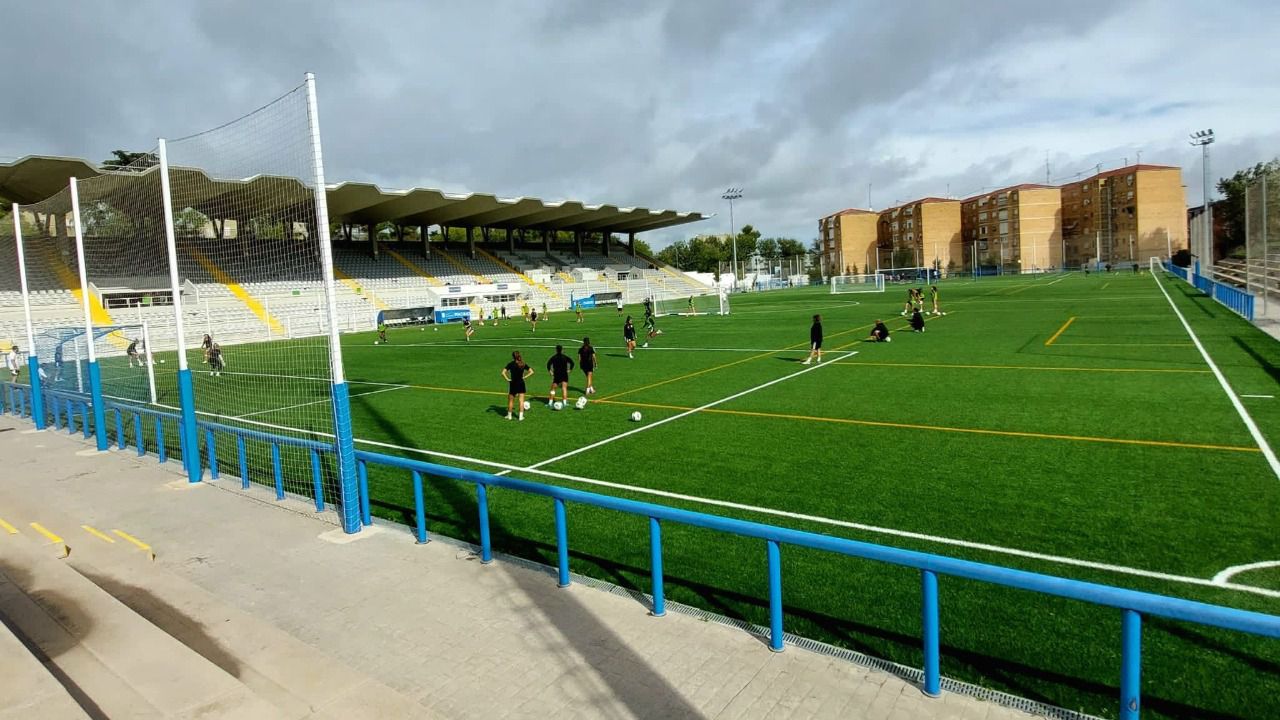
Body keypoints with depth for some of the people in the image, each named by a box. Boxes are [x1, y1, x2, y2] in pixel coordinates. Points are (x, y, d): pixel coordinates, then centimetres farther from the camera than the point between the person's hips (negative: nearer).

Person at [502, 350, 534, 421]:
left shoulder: (511, 364, -8)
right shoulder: (523, 364, 0)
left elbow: (503, 373, -17)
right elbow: (531, 372, -2)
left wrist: (507, 379, -7)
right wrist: (524, 377, 0)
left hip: (513, 384, -2)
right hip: (521, 384, 2)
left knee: (510, 401, 13)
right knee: (521, 401, 5)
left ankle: (509, 415, 22)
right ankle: (521, 416, 4)